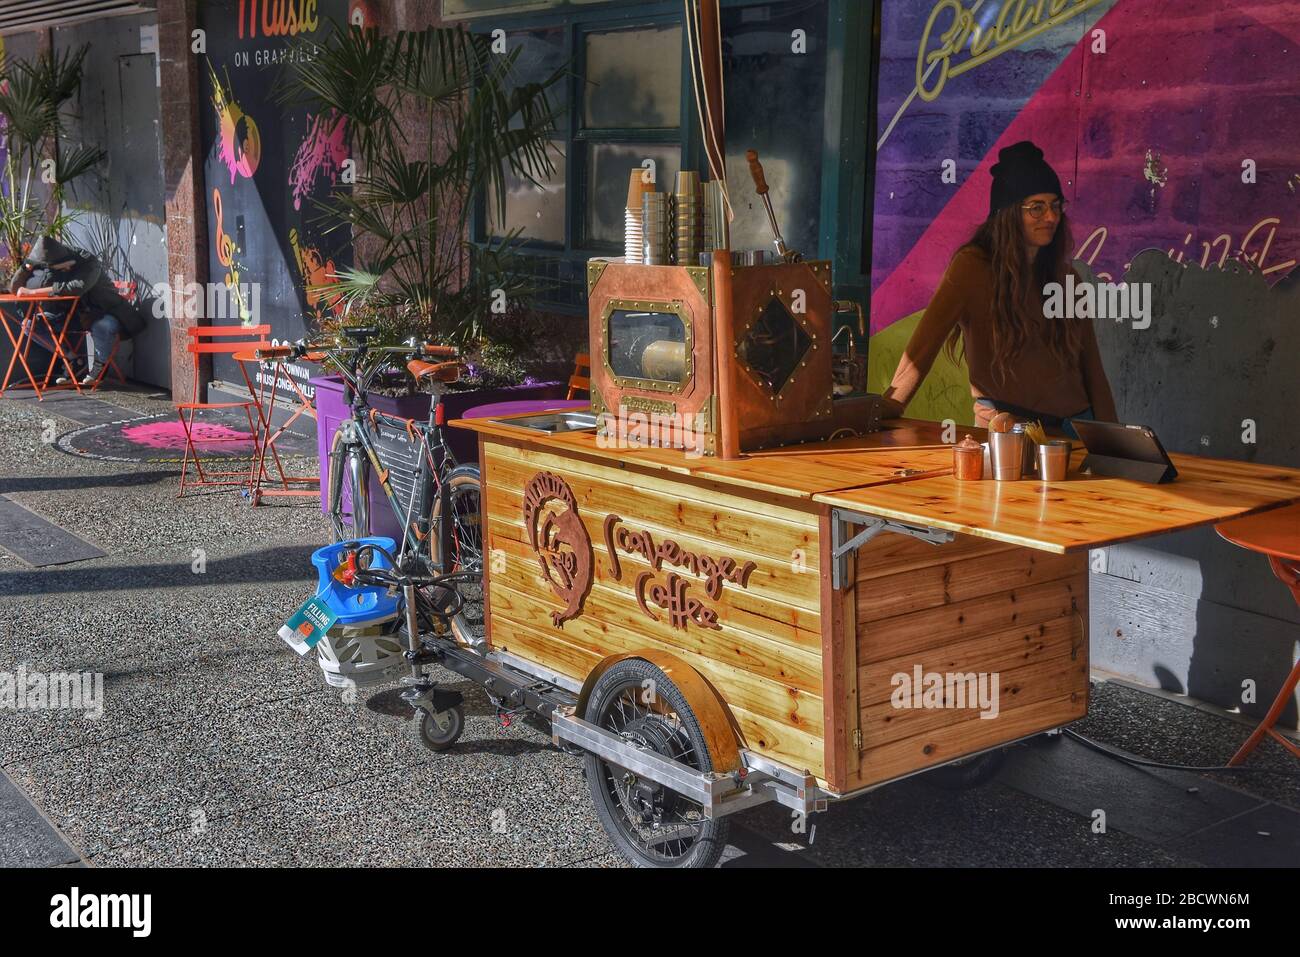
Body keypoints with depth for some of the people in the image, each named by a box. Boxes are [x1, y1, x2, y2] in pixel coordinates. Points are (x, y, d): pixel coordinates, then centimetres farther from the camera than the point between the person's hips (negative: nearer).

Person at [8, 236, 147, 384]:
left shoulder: (88, 263, -25)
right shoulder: (45, 266, -7)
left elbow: (76, 288, -44)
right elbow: (15, 289, -4)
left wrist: (33, 292, -41)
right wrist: (27, 266, -23)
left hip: (105, 314, -6)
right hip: (76, 315, 6)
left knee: (101, 327, -40)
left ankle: (100, 364, -10)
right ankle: (77, 360, 0)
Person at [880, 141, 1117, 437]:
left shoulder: (1065, 278, 14)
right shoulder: (973, 266, -4)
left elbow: (1092, 366, 16)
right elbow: (923, 345, -12)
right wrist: (887, 410, -22)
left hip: (1073, 424, 5)